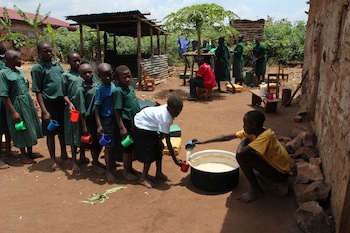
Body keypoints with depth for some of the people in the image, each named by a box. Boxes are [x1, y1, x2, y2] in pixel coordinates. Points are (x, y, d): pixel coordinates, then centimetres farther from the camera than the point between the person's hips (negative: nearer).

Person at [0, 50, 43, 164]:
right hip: (17, 105, -7)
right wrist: (13, 112, -19)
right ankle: (23, 155, 22)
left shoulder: (19, 72, 7)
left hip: (28, 103, 7)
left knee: (30, 128, 15)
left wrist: (31, 103, 13)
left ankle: (30, 152, 30)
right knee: (21, 130, 5)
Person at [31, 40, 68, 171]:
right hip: (49, 104, -5)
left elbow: (65, 83, 14)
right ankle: (54, 160, 18)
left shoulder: (57, 64, 9)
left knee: (62, 130, 17)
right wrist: (44, 111, -15)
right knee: (51, 133, 6)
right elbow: (38, 92, -9)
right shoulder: (37, 68, -7)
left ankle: (64, 153, 35)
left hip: (61, 102, 5)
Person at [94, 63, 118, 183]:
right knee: (109, 145, 1)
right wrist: (99, 125, -17)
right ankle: (109, 171, 13)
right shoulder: (100, 89, -13)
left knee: (115, 144, 17)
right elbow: (97, 108, -12)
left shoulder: (114, 86, 4)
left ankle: (113, 163, 38)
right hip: (107, 120, -6)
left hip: (116, 118, 6)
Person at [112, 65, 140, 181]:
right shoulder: (118, 91, -17)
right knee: (126, 148, 5)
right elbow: (117, 111, -18)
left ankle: (130, 168, 34)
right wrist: (122, 128, -20)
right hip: (126, 123, -8)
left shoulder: (131, 88, 7)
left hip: (134, 122, 8)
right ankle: (126, 172, 20)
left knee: (131, 146, 19)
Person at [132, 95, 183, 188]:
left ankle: (159, 173, 22)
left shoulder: (169, 108, -11)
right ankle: (143, 178, 10)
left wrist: (159, 141, 6)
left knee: (159, 148, 8)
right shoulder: (165, 119, -34)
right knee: (149, 153, -5)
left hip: (148, 125, 9)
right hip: (141, 127, -9)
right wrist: (175, 159, -23)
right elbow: (168, 141, -28)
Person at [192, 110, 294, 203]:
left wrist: (243, 140, -14)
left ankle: (256, 191, -7)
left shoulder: (266, 136, -28)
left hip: (281, 173, -9)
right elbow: (227, 137, 0)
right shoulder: (252, 132, -2)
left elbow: (240, 151, -36)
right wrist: (203, 141, 1)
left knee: (242, 155, -21)